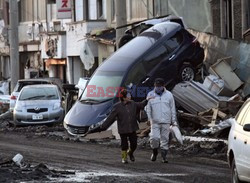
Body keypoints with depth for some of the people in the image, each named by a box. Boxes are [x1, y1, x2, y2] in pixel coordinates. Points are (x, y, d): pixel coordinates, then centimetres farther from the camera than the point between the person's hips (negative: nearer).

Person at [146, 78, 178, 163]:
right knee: (154, 138, -13)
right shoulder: (150, 95, 4)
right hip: (155, 122, -1)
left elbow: (172, 108, 10)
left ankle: (164, 156, 10)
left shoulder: (169, 95, 5)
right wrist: (148, 119, -3)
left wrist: (174, 121, 7)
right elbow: (148, 109, 7)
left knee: (165, 139, 1)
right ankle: (154, 152, 12)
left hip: (166, 122, 1)